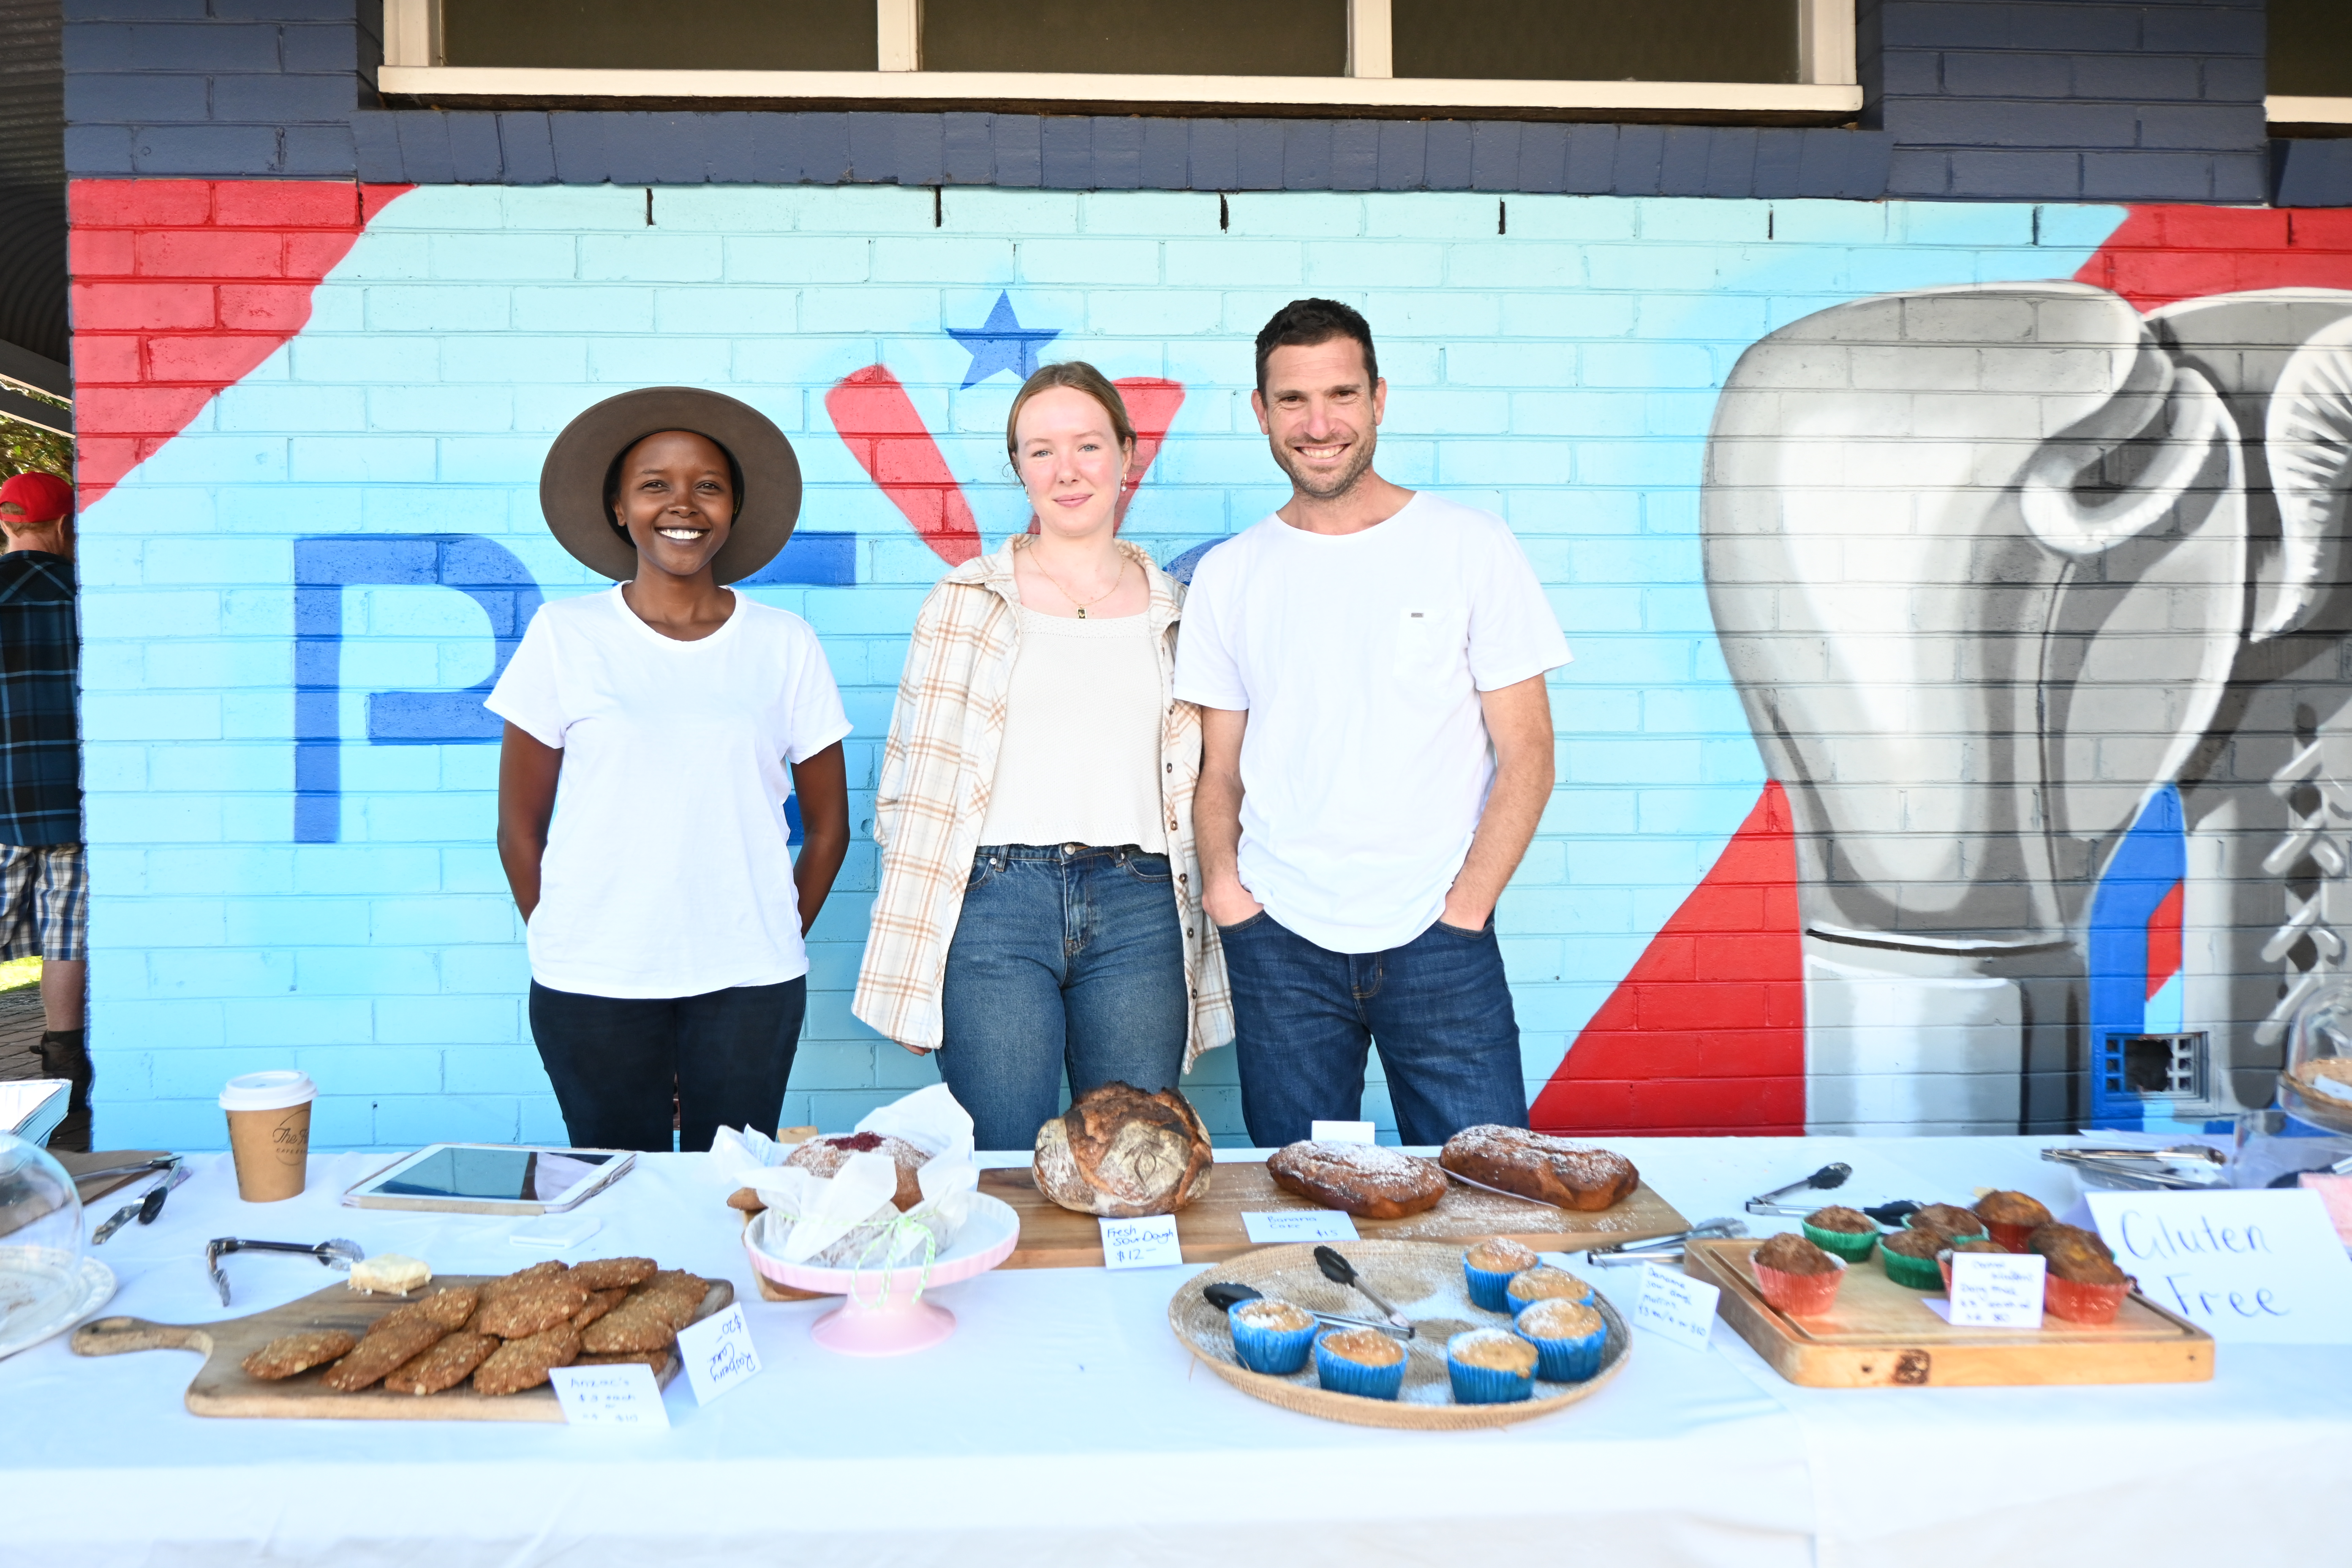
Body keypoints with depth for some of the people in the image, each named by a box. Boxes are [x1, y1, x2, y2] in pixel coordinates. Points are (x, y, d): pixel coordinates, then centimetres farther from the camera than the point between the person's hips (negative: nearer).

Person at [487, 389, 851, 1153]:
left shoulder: (785, 643, 3)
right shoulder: (565, 634, 0)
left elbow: (828, 825, 8)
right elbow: (520, 827, 4)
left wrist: (777, 943, 5)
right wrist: (560, 946, 1)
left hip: (748, 983, 1)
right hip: (593, 989, 0)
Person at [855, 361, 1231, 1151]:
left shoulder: (1173, 608, 12)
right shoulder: (967, 599, 5)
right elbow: (911, 775, 5)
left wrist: (1203, 932, 11)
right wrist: (909, 969, 0)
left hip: (1138, 910, 2)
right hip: (995, 903, -2)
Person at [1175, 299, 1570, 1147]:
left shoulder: (1473, 546, 1)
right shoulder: (1227, 576, 8)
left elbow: (1526, 755, 1)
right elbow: (1220, 771, 11)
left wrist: (1464, 908, -8)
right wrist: (1222, 880, -6)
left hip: (1439, 944, -1)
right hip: (1278, 946, 2)